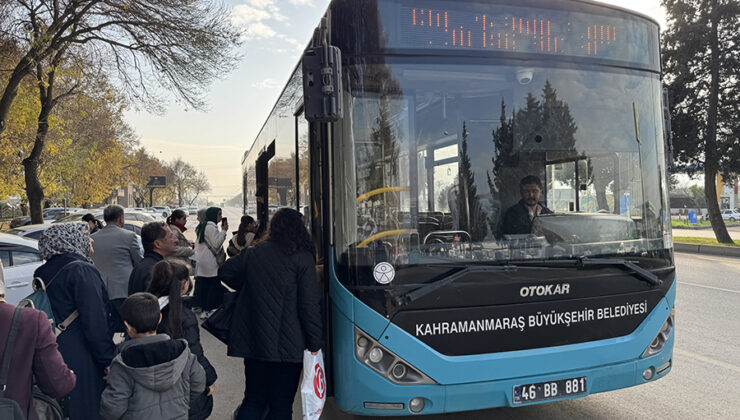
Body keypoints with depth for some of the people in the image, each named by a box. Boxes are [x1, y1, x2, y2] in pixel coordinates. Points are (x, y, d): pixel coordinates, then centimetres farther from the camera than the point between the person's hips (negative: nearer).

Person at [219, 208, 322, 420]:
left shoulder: (252, 253, 5)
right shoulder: (302, 259, -8)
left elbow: (225, 272, 19)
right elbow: (309, 305, -10)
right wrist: (314, 343, -5)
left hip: (253, 341, 4)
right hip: (289, 345, -4)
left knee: (254, 400, 18)